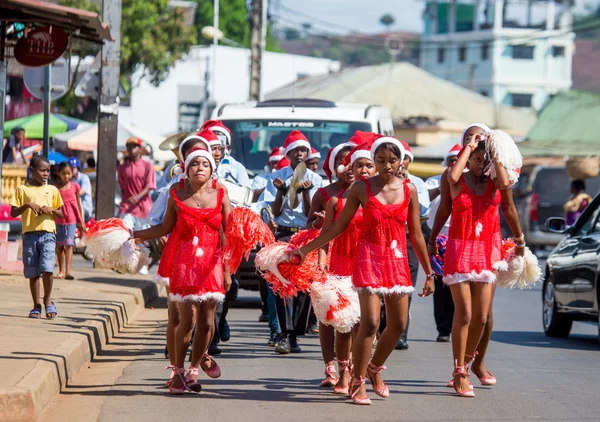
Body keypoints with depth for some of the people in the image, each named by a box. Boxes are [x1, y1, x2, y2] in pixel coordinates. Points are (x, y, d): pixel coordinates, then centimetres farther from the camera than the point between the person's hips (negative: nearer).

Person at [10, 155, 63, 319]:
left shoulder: (52, 190, 10)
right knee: (33, 272, 3)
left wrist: (51, 209, -7)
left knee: (47, 268, -14)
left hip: (48, 233, 0)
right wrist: (27, 205, -13)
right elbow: (13, 213, 2)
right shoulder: (22, 190, 5)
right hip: (29, 233, 0)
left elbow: (60, 214, 13)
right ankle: (36, 306, 13)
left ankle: (48, 300, 7)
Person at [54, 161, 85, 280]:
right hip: (58, 220, 1)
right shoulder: (55, 187, 2)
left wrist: (81, 222, 8)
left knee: (69, 244, -9)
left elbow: (79, 205, 8)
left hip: (71, 220, -1)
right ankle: (61, 271, 16)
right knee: (59, 246, 8)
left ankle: (68, 271, -15)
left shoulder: (75, 187, 3)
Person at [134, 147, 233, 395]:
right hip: (184, 262, -1)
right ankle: (178, 372, 6)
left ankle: (194, 369, 22)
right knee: (188, 320, -9)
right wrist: (135, 234, 10)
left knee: (207, 322, 2)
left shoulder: (220, 196, 3)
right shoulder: (177, 196, 3)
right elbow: (166, 227, 12)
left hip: (211, 263, 1)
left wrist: (227, 271, -1)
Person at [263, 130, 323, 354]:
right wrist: (281, 191, -13)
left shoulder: (315, 179, 9)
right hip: (283, 233, -1)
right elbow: (275, 212, 3)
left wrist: (305, 192, -16)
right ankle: (285, 334, -22)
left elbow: (310, 214, 0)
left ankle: (293, 336, 4)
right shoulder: (277, 177, 8)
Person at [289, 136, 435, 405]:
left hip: (397, 261, 3)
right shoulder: (361, 188, -3)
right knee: (370, 323, -12)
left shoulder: (408, 190, 4)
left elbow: (416, 234, 9)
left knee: (398, 324, 5)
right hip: (370, 258, -3)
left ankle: (374, 368, 30)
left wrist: (429, 272, 10)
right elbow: (339, 226, 2)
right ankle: (357, 382, 1)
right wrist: (306, 250, -1)